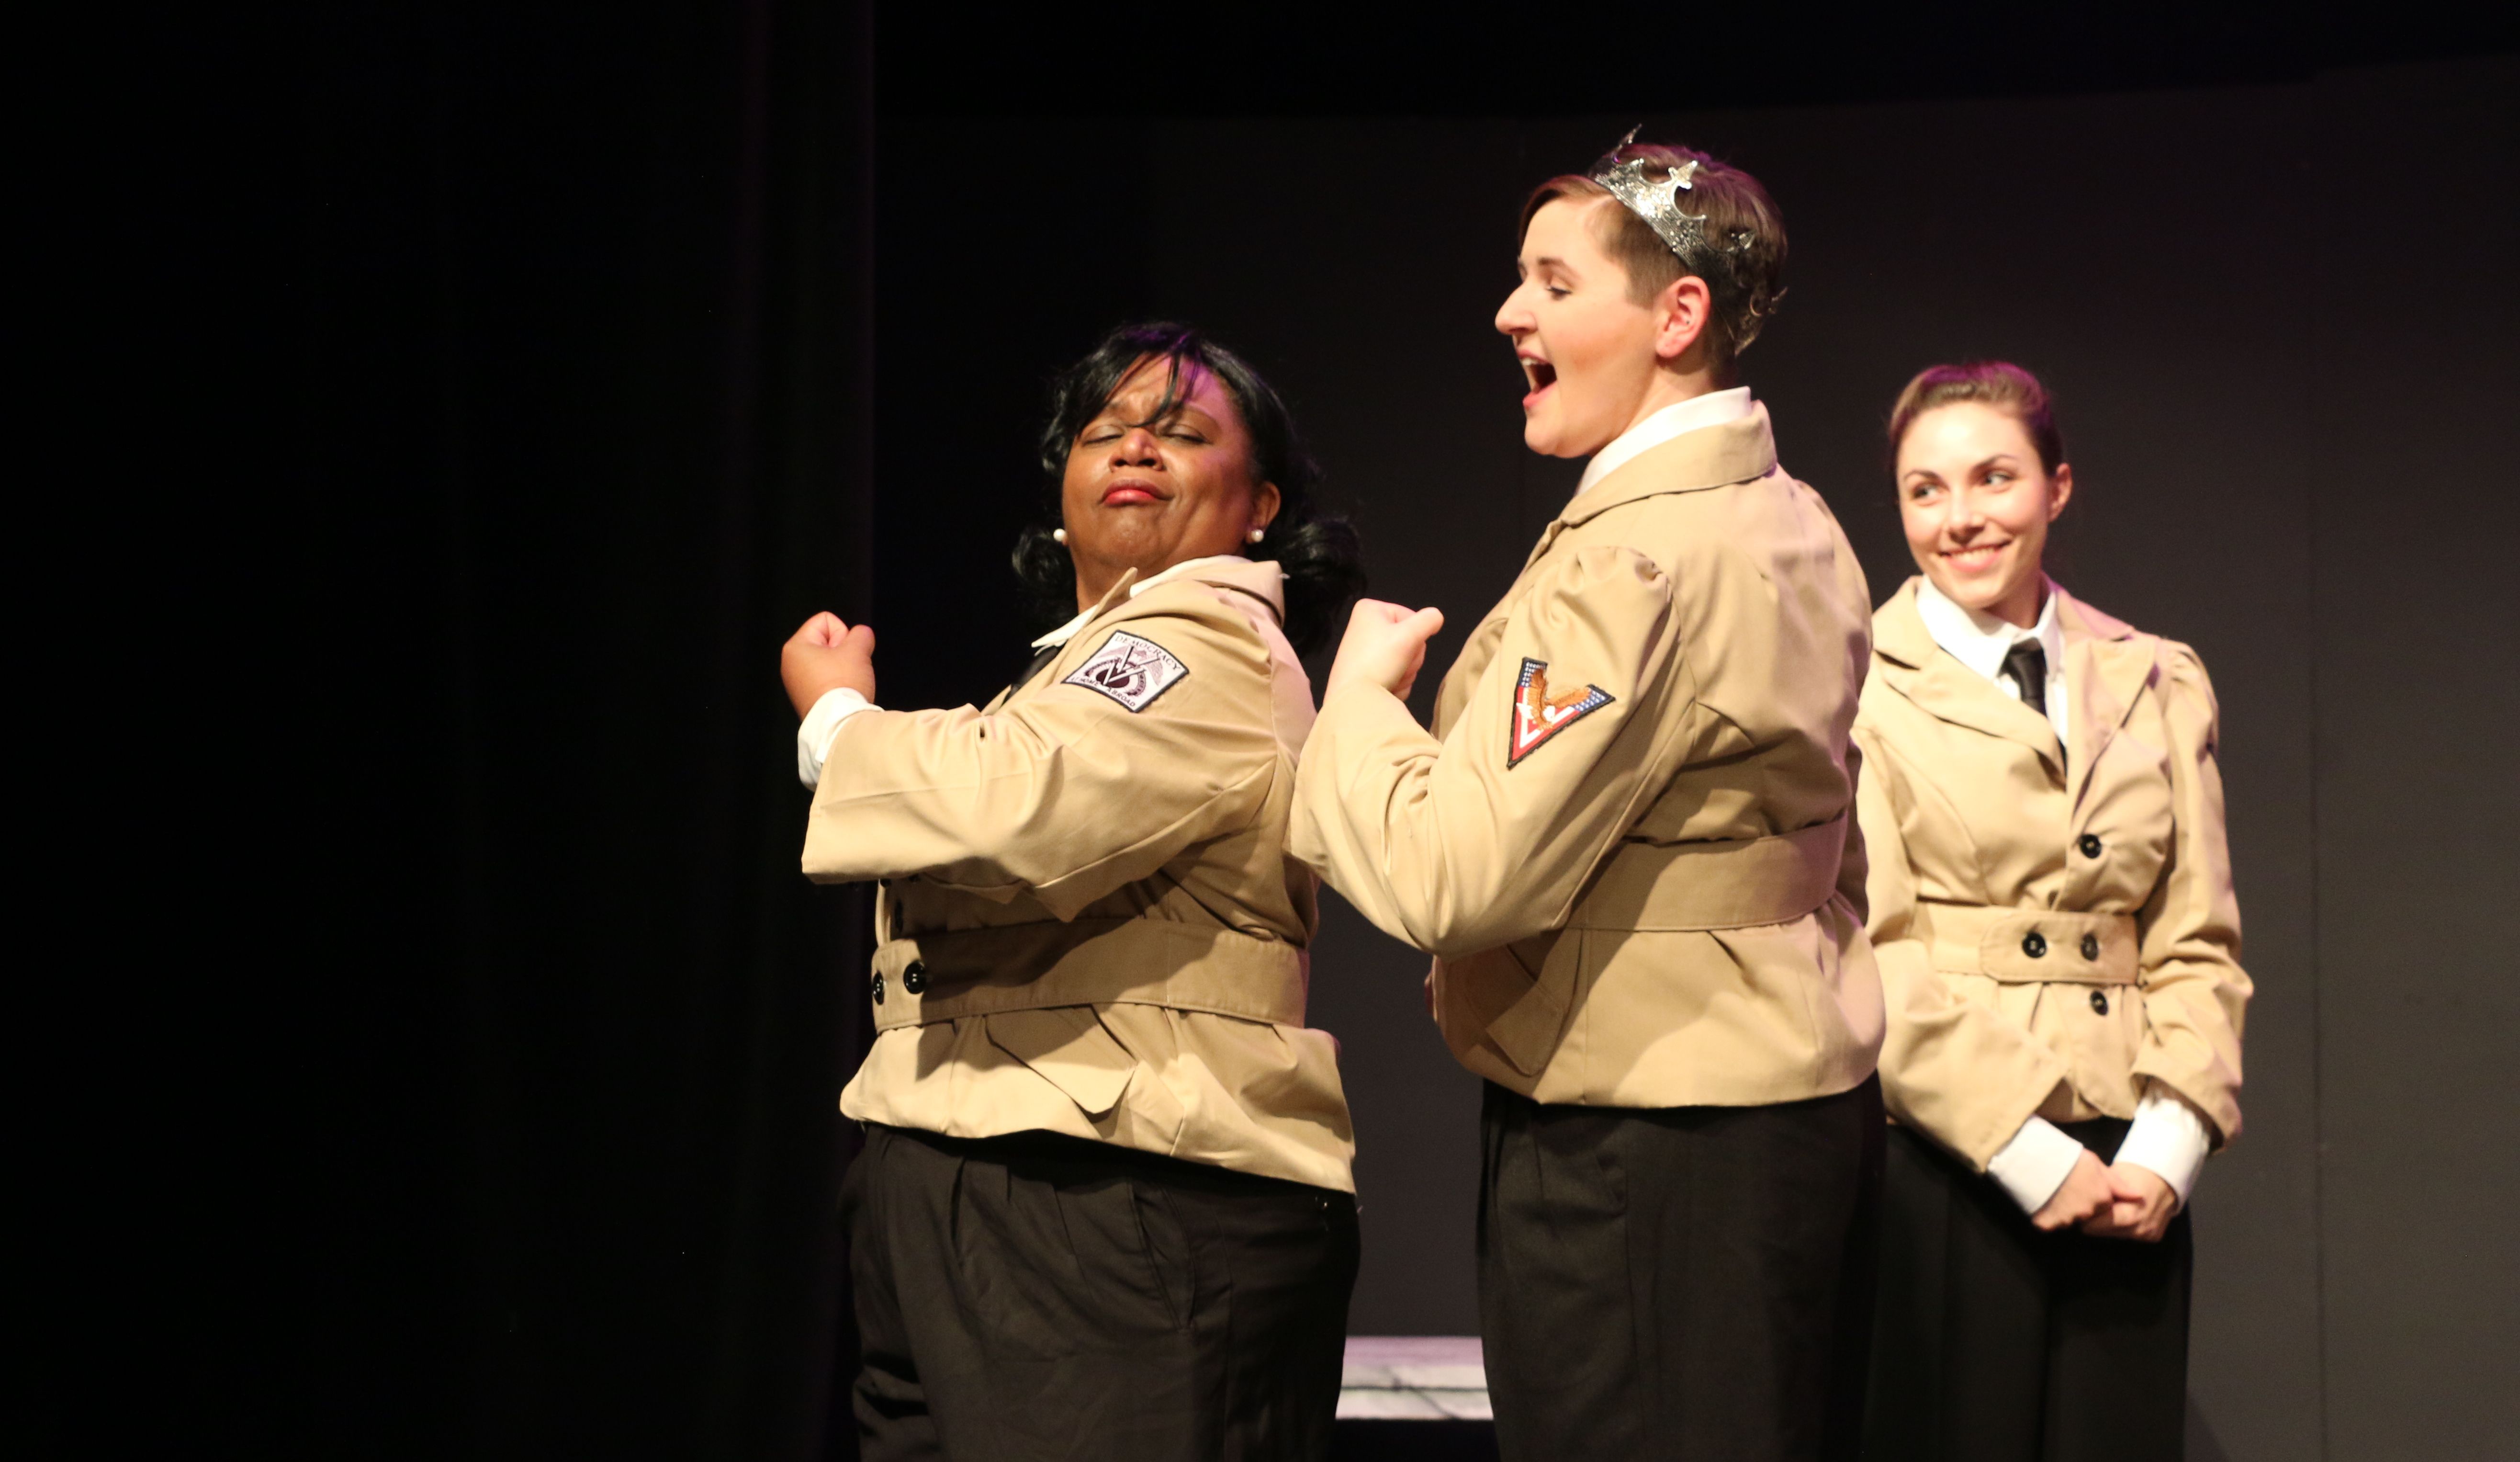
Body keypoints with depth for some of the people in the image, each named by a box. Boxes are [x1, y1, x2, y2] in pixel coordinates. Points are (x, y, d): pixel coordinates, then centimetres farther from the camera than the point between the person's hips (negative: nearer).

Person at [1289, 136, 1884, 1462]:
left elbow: (1455, 879, -25)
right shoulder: (1794, 527, 11)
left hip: (1641, 1153, -10)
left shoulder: (1635, 562, -21)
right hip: (1804, 1103, 10)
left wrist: (1360, 693, -10)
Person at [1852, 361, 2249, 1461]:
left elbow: (2198, 945, 11)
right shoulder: (1856, 684, -1)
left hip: (2129, 1191, 4)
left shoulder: (2158, 685, 14)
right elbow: (1866, 954, -8)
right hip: (1942, 1168, -4)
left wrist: (2168, 1150, -3)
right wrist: (2030, 1153, -12)